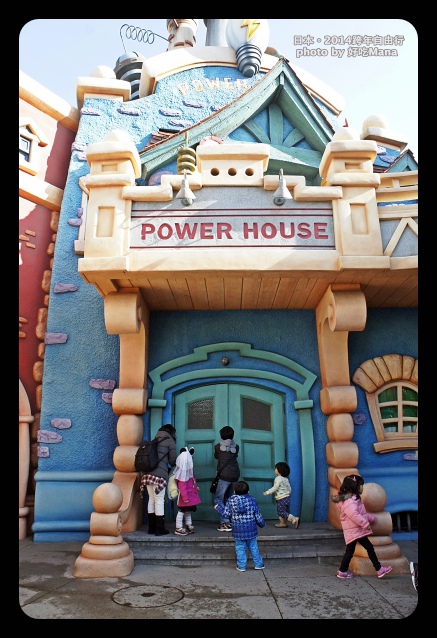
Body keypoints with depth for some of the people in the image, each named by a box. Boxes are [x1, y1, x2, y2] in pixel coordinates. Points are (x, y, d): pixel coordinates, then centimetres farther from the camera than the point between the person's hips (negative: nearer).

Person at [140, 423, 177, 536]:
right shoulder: (170, 441, 3)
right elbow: (172, 460, 3)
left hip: (148, 473, 7)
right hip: (159, 475, -7)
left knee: (151, 500, 12)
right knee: (159, 501, -1)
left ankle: (152, 527, 18)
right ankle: (160, 529, 4)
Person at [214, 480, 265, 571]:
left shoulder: (231, 500, -7)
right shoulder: (252, 500, -5)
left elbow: (226, 514, -2)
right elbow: (258, 515, 0)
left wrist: (218, 507, 13)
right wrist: (262, 523, 17)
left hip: (238, 530, -1)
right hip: (251, 529, 1)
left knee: (240, 548, 11)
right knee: (253, 547, 14)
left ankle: (241, 566, 14)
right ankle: (258, 564, 21)